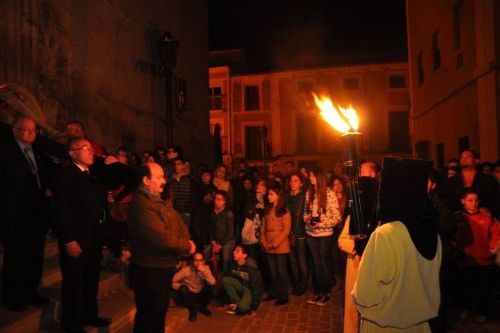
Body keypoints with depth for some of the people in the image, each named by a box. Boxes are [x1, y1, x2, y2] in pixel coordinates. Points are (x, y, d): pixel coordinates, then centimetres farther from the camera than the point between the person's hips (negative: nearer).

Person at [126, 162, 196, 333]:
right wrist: (187, 247, -17)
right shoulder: (141, 204, -25)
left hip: (164, 266, 10)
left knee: (160, 311, 25)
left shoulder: (160, 200, 9)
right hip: (150, 270, -10)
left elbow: (178, 223, 5)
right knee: (148, 315, 9)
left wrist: (186, 241, -14)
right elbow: (162, 238, -30)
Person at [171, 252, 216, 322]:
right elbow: (173, 282, -14)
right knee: (183, 288, -33)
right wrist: (182, 287, -28)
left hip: (200, 295, 2)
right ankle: (193, 310, -6)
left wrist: (204, 271, -36)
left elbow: (212, 283, -25)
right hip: (188, 296, -2)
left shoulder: (206, 268, -12)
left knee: (210, 288, -26)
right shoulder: (186, 270, -20)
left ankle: (202, 307, 5)